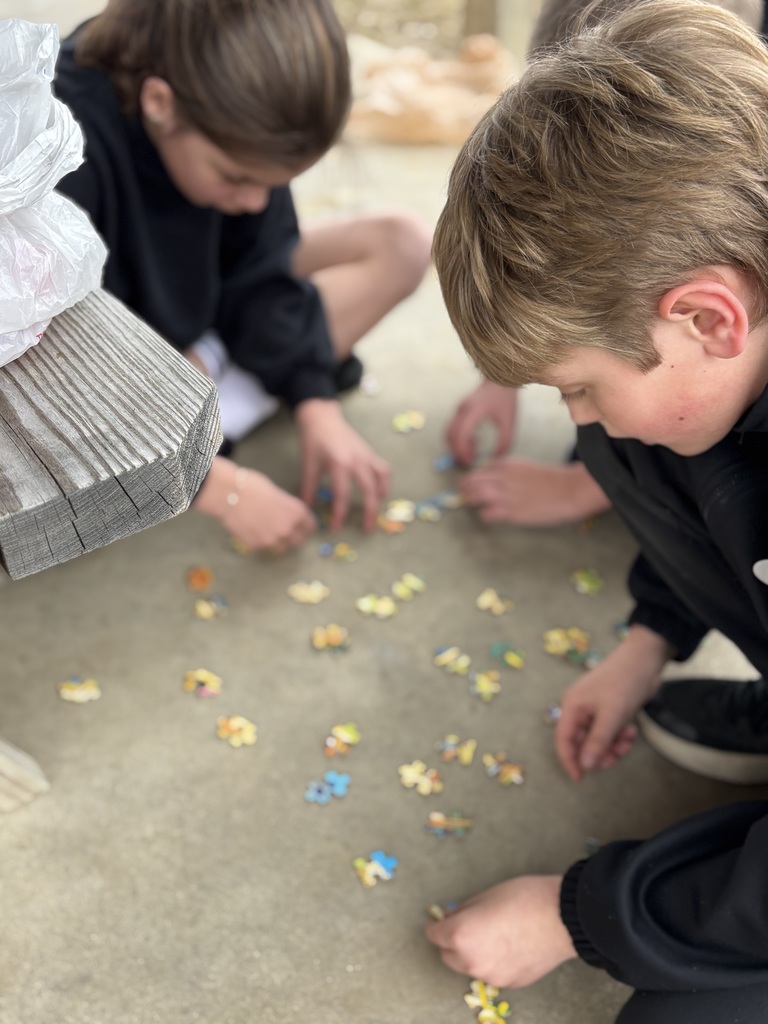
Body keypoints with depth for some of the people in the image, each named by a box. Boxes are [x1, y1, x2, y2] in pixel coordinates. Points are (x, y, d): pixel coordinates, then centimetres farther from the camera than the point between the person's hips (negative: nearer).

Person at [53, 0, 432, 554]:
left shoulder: (222, 110, -18)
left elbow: (260, 273, -9)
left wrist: (316, 404, -20)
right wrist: (218, 484, -35)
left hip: (189, 331, 6)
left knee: (400, 244, -5)